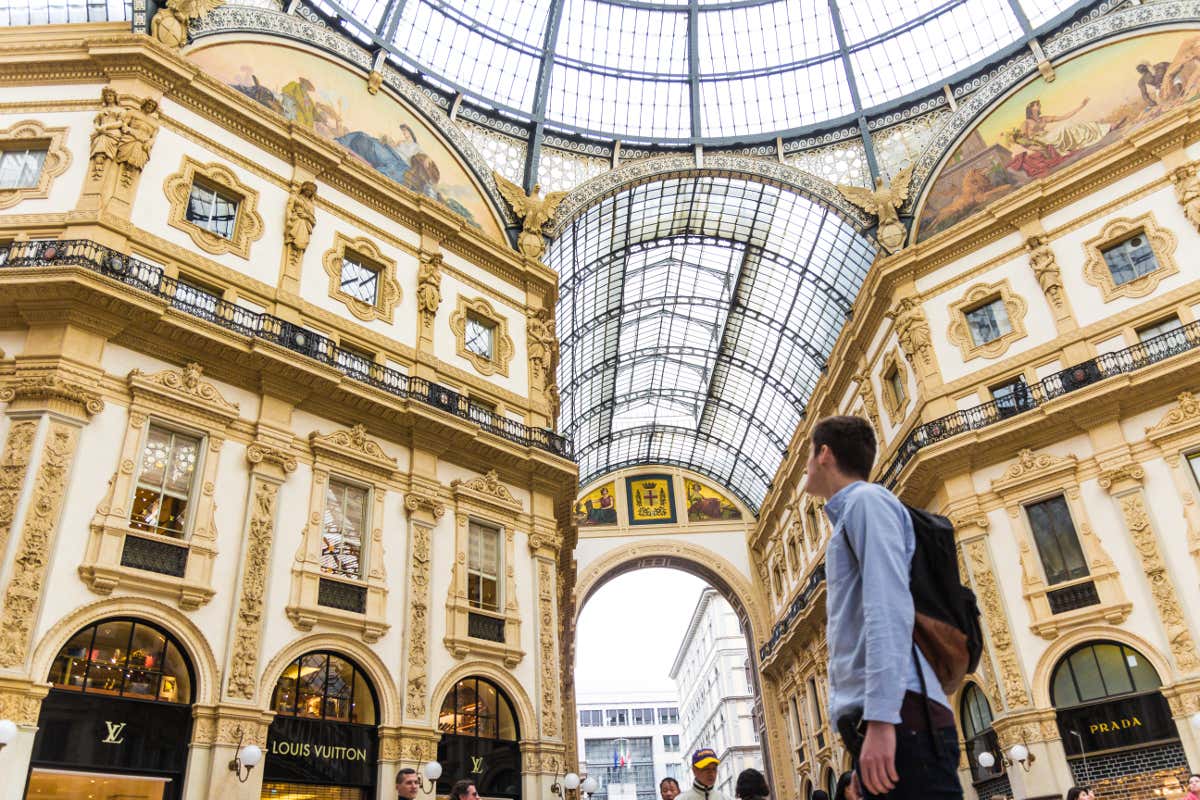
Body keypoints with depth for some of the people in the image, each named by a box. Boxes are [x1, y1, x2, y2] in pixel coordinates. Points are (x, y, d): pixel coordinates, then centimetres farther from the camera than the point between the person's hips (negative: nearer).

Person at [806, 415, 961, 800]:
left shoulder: (866, 500, 0)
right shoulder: (849, 514, 28)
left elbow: (889, 607, -15)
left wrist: (881, 717, -23)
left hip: (898, 713, -10)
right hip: (868, 715, 10)